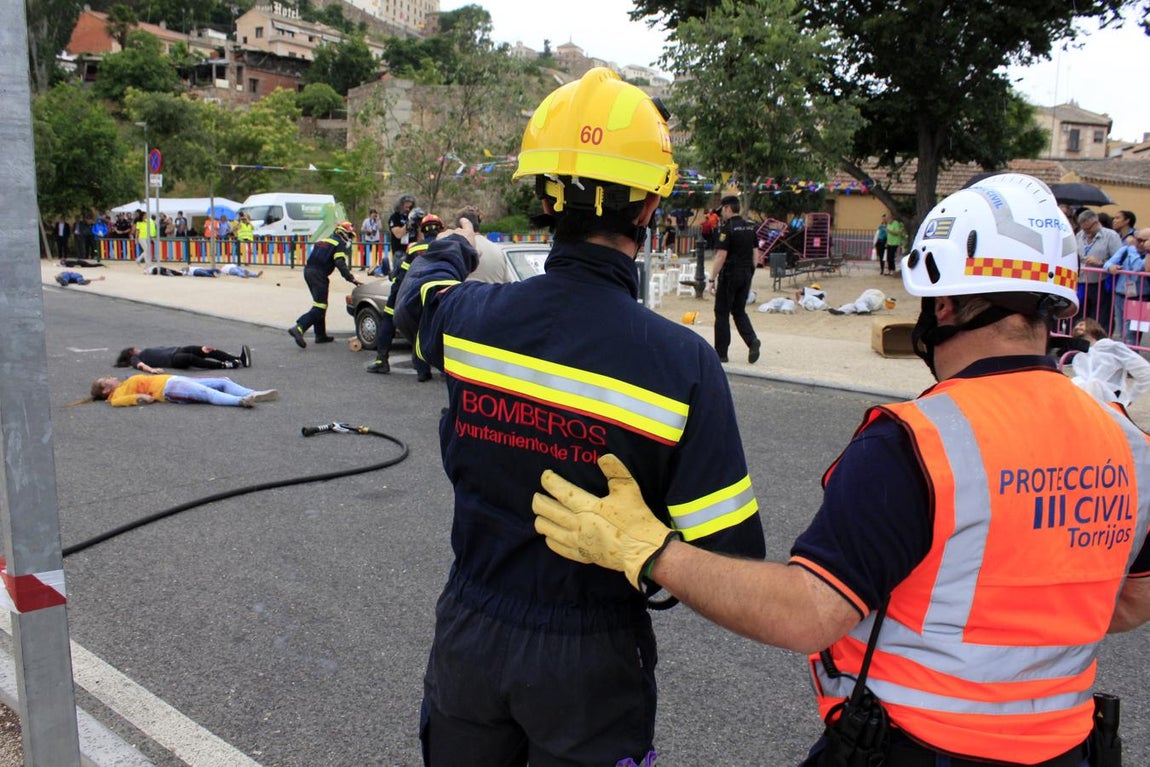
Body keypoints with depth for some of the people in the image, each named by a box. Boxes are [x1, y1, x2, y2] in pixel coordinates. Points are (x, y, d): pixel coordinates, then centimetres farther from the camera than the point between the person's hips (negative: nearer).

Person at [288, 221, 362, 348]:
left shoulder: (324, 241, 24)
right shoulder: (340, 244, -3)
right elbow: (341, 265, -16)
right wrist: (352, 279, -16)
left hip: (308, 271, 9)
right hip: (318, 275, -9)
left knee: (319, 304, 18)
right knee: (319, 307, -11)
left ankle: (321, 335, 22)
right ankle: (299, 328, -26)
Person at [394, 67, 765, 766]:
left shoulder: (469, 317, -13)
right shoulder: (682, 365, -24)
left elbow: (420, 295, 14)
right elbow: (731, 559, -23)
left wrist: (453, 248, 36)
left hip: (470, 637, 4)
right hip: (588, 663, -3)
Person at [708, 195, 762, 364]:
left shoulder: (727, 228, -14)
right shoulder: (750, 227, 9)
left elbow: (721, 256, -18)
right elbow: (756, 254, 12)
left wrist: (712, 279, -14)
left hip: (730, 275, -7)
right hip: (746, 275, 7)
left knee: (722, 313, 3)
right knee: (739, 311, 16)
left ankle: (721, 353, 7)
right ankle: (752, 340, -6)